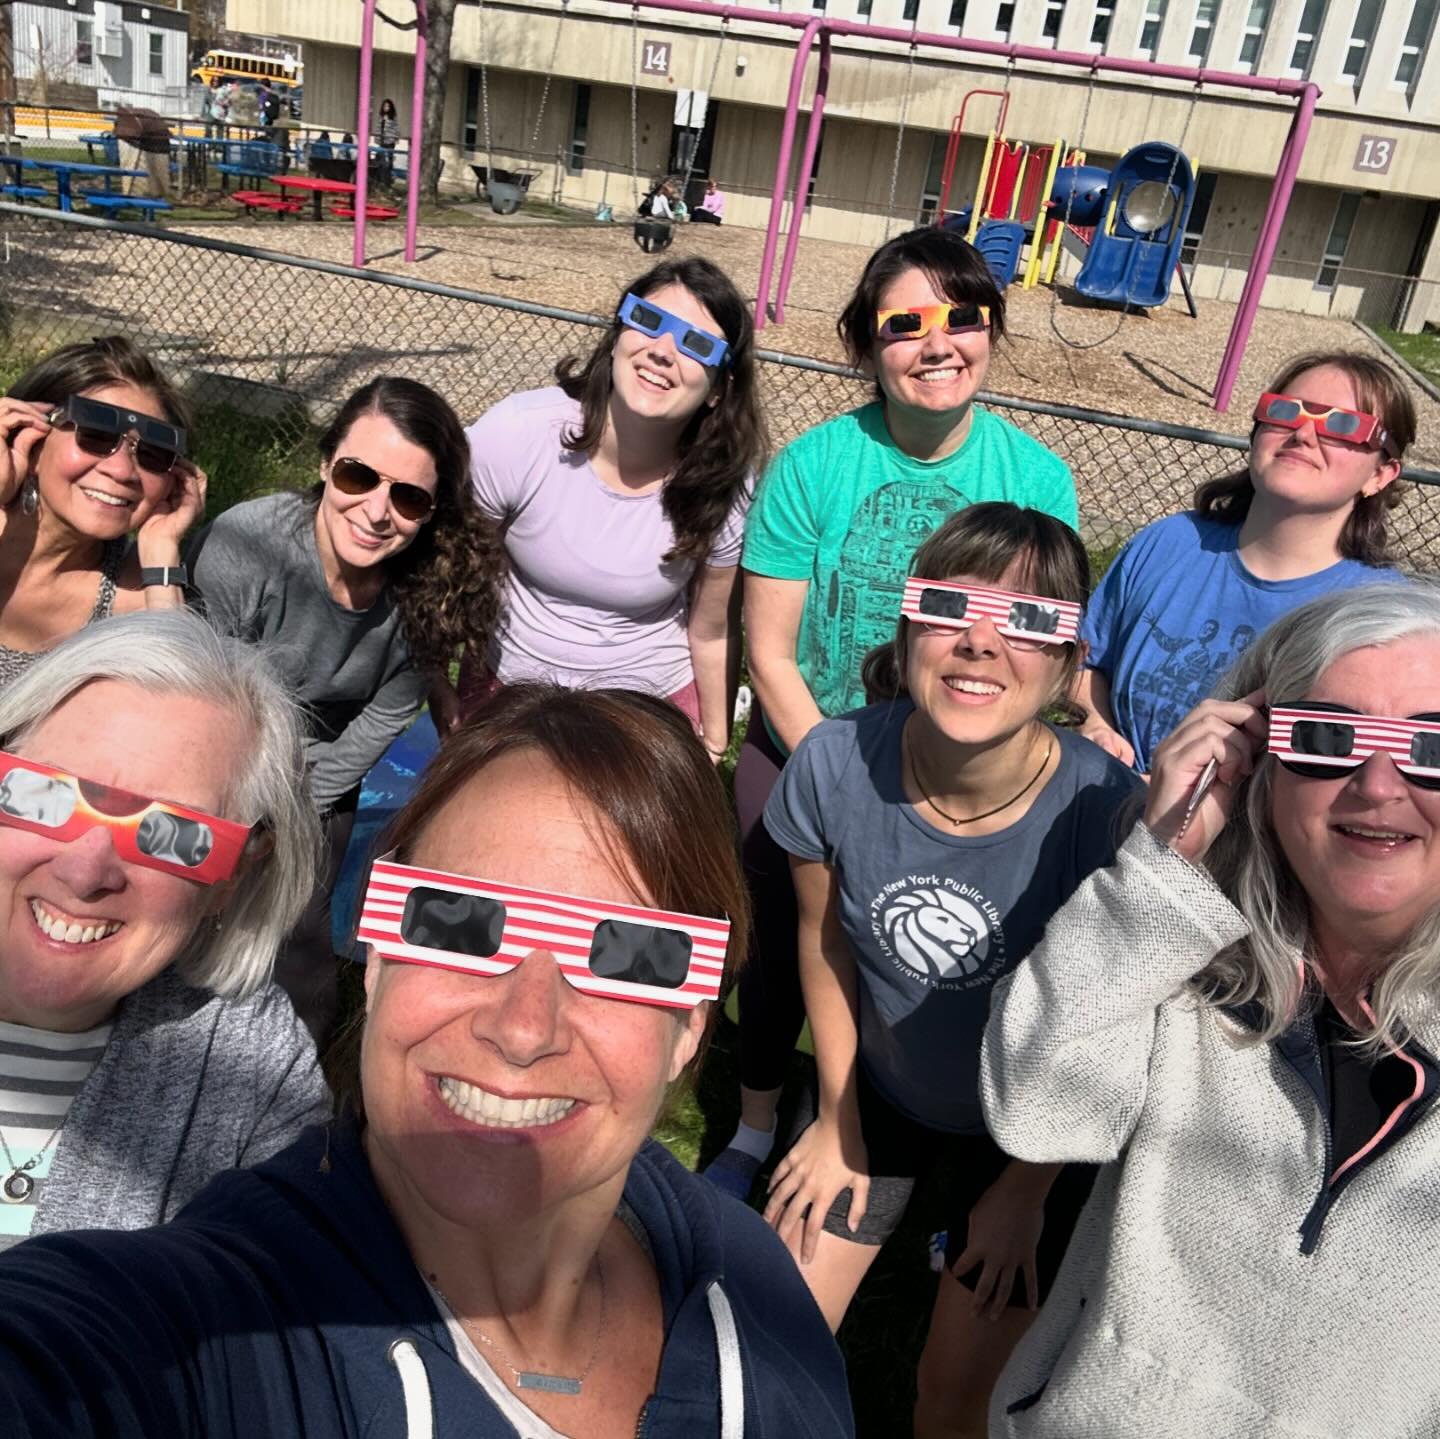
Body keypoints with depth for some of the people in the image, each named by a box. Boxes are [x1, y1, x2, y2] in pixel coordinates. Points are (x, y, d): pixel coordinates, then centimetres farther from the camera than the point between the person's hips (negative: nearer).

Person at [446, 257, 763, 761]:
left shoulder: (725, 488, -20)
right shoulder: (516, 434, -24)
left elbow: (712, 634, -6)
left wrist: (714, 744, 5)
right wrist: (440, 696, -6)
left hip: (652, 699, 0)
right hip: (507, 682, 1)